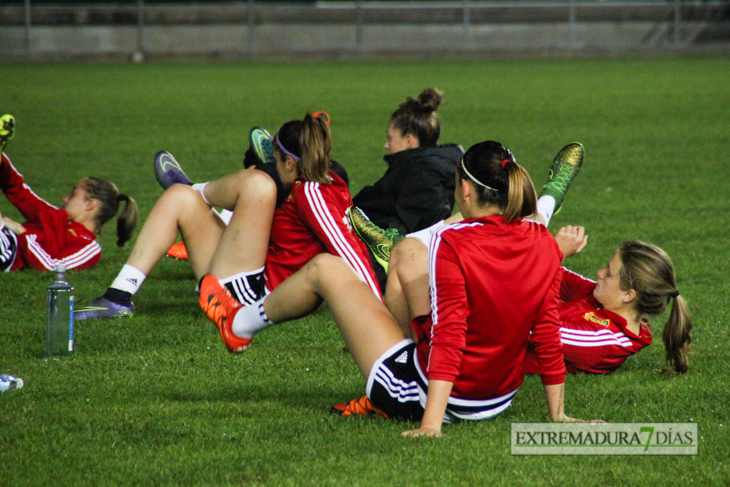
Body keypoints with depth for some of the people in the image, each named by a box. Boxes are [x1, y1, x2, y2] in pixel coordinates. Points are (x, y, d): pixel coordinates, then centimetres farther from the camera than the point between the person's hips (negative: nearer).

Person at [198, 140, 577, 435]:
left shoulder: (453, 245, -22)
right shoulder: (544, 244, -6)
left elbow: (448, 337, -27)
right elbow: (547, 334, -3)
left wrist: (431, 424, -29)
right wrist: (557, 415, 4)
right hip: (498, 400, 6)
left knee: (325, 269, 12)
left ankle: (237, 324, 41)